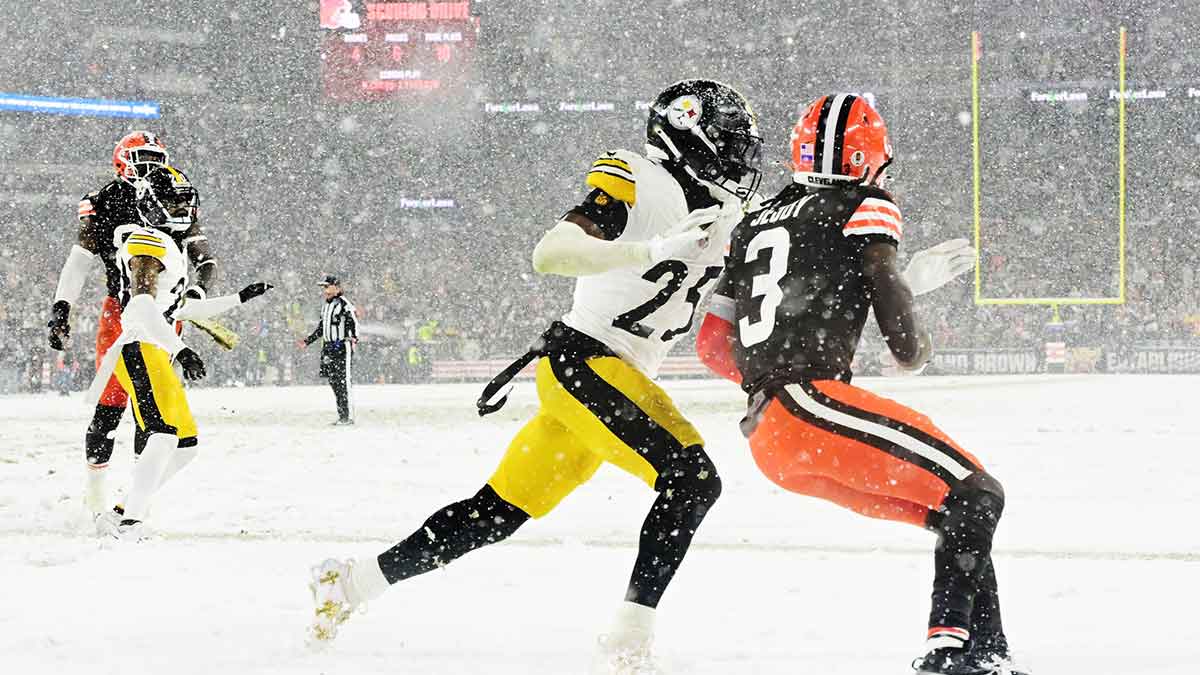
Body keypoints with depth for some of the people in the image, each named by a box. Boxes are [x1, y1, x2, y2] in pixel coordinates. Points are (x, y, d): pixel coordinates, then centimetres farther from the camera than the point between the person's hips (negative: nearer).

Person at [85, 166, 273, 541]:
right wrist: (180, 350, -32)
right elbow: (143, 305, -22)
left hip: (157, 357, 11)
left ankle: (119, 516, 8)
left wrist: (241, 297, 37)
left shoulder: (167, 246, 26)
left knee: (186, 445, 8)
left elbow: (180, 308, 34)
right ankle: (130, 523, -31)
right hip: (140, 351, -11)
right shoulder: (146, 242, -7)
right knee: (164, 434, -24)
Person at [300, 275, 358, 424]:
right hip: (328, 348, 9)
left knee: (343, 382, -9)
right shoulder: (326, 307, 18)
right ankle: (342, 415, 13)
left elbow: (354, 324, -15)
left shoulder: (344, 304, -9)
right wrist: (307, 342, 26)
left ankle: (348, 416, -7)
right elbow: (320, 329, 26)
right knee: (333, 382, 8)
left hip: (342, 348, -9)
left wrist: (354, 339, -31)